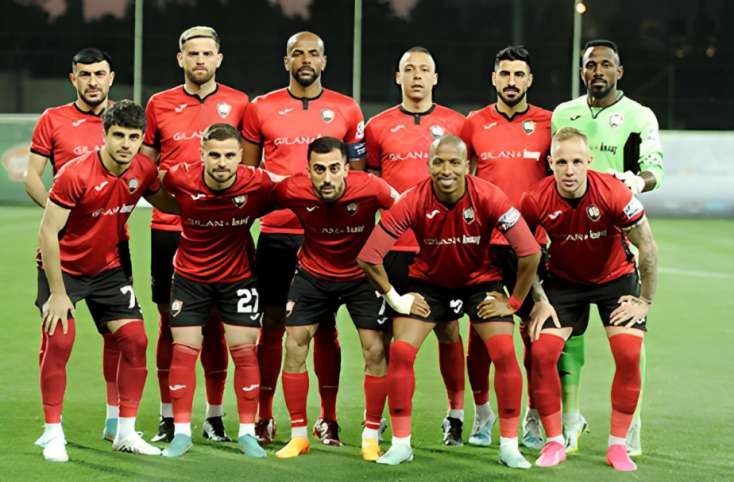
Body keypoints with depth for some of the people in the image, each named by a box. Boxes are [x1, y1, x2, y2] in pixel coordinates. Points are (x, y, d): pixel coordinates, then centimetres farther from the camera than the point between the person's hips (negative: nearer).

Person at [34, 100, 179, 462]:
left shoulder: (144, 171, -10)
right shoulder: (75, 174, -27)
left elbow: (166, 203, 13)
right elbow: (48, 233, -22)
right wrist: (57, 293, -22)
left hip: (107, 267, 5)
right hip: (63, 266, -5)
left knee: (135, 339, -4)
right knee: (60, 339, -17)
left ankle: (126, 433, 7)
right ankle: (53, 435, -5)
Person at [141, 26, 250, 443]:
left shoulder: (238, 104, 4)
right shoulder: (159, 104, 6)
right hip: (169, 228, 0)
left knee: (214, 323, 3)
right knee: (171, 322, 3)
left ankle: (215, 417, 11)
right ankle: (168, 417, 9)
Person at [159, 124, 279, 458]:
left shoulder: (258, 184, -22)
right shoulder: (180, 179, -23)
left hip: (238, 276, 0)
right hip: (190, 276, 0)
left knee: (245, 351, 0)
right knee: (184, 350, 0)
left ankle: (247, 433, 12)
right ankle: (181, 433, 10)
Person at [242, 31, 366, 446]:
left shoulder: (347, 111, 6)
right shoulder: (261, 109, 5)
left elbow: (358, 175, 10)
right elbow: (248, 172, 11)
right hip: (276, 232, 0)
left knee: (326, 326, 4)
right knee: (273, 322, 2)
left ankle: (328, 419, 10)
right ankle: (264, 417, 9)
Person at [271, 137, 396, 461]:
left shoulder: (370, 189, -30)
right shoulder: (293, 191, -26)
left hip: (362, 274, -1)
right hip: (312, 273, 1)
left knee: (375, 351, -6)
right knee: (294, 346, -2)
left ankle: (371, 437, 10)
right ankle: (299, 435, 12)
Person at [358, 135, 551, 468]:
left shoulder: (488, 198, -26)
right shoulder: (413, 202, -24)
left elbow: (530, 253, -21)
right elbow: (368, 257, -18)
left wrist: (513, 303, -14)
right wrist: (396, 300, -11)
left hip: (480, 281, -1)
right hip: (428, 281, 1)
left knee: (505, 354, -15)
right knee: (400, 351, -13)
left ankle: (509, 446, -2)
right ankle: (401, 444, 1)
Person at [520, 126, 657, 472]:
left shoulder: (613, 193, -27)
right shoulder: (535, 201, -23)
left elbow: (647, 248, -16)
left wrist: (644, 301, -11)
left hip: (615, 278, -1)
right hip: (563, 279, 1)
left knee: (629, 354, -17)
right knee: (542, 351, -15)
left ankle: (617, 445, -1)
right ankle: (555, 443, 0)